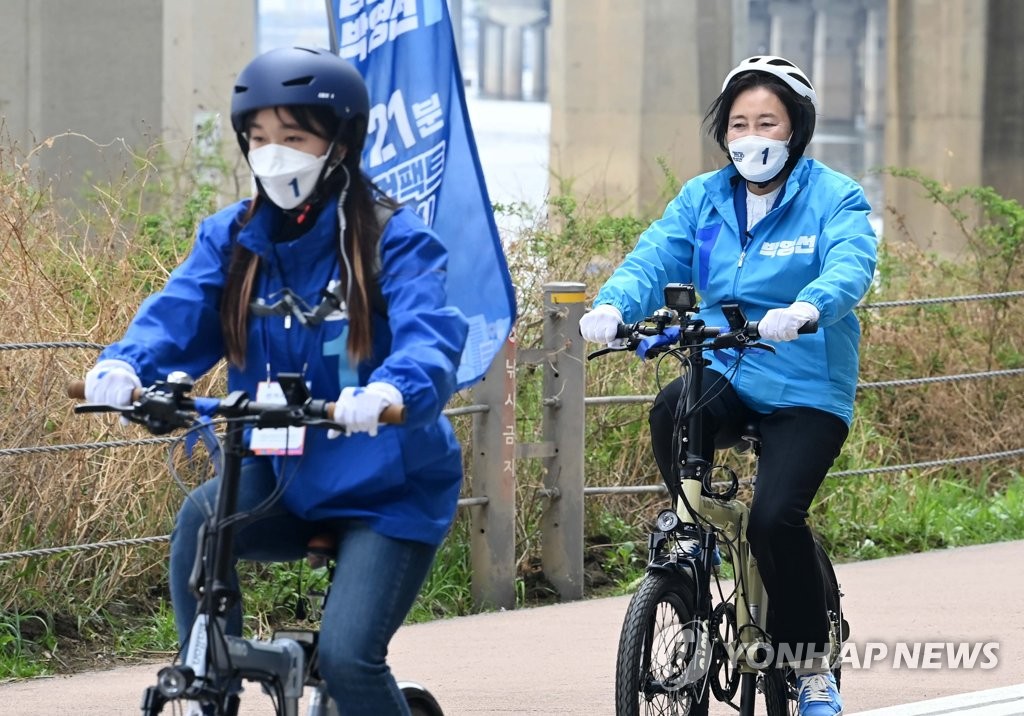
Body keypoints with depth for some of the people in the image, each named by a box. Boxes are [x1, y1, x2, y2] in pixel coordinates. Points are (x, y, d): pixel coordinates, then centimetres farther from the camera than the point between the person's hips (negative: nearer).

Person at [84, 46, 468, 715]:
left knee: (347, 657, -17)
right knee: (203, 519, -27)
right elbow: (179, 312, -11)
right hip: (285, 479, 4)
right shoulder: (231, 238, 3)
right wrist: (125, 365, -34)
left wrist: (391, 390, -50)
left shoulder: (393, 238, -11)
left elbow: (430, 336, -26)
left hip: (387, 488, -4)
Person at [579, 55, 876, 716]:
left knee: (776, 517, -22)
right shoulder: (704, 199, 9)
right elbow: (654, 259, -3)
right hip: (726, 373, 3)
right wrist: (612, 306, -26)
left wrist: (805, 310, -45)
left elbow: (851, 264, -22)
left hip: (806, 393, -3)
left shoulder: (834, 198, -3)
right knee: (671, 413, -32)